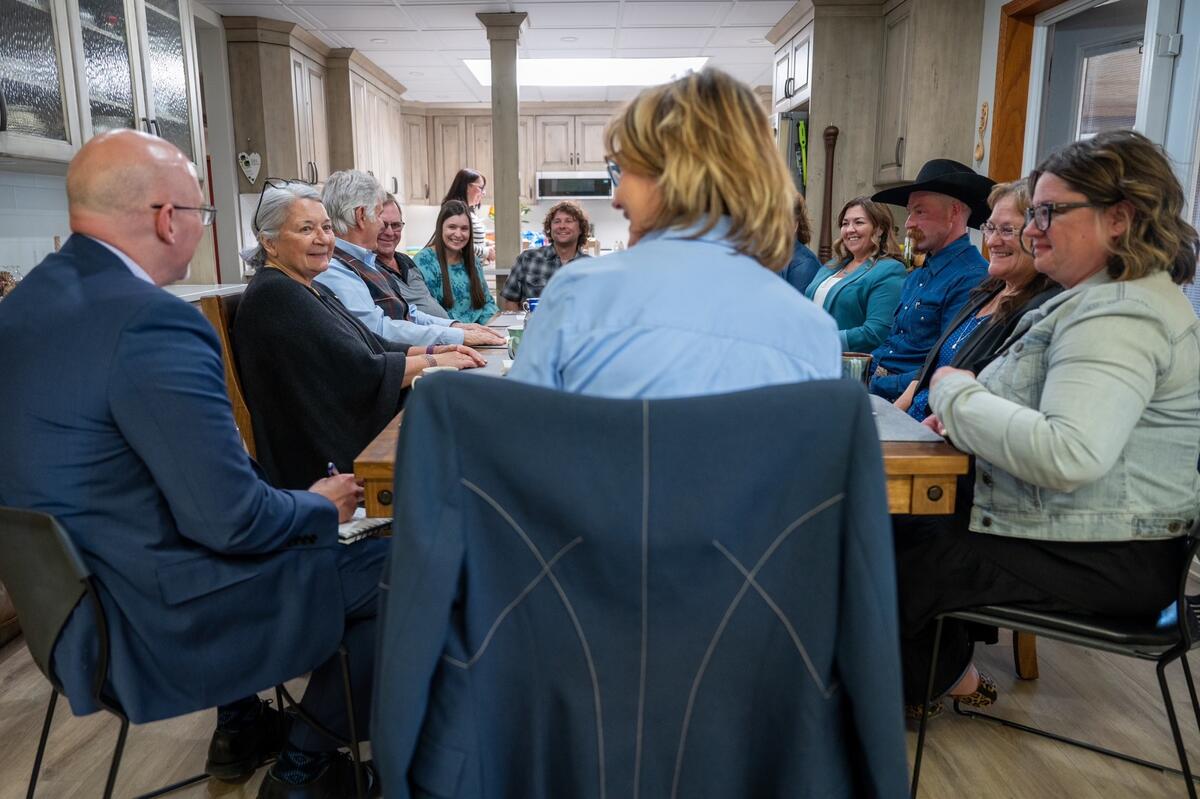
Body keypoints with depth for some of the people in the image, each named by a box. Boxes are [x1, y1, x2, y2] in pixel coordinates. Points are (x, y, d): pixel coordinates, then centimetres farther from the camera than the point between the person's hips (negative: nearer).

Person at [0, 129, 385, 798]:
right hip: (161, 623, -9)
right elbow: (231, 518, -26)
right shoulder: (152, 323, -27)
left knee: (287, 518, 29)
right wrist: (321, 506, -7)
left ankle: (241, 727, 36)